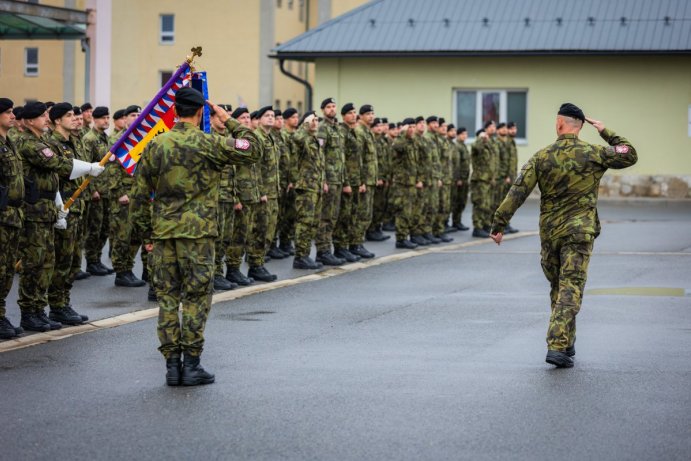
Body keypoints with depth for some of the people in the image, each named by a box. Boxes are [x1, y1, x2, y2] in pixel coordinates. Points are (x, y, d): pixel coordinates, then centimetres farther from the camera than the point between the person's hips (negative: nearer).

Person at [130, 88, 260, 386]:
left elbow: (139, 196, 7)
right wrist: (230, 122, 8)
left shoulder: (155, 146, 5)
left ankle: (171, 365, 9)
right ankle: (191, 365, 1)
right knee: (196, 297, 2)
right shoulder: (208, 144, -8)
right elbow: (252, 151, 0)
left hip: (163, 232, 4)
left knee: (167, 298, 8)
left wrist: (147, 233, 15)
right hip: (197, 231, -4)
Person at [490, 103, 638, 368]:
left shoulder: (541, 157, -2)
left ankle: (566, 344, 27)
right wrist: (607, 135, 14)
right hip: (579, 232, -2)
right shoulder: (592, 154, -5)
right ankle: (558, 346, -20)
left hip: (549, 233, 3)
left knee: (557, 287, 18)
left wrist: (499, 224, -5)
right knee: (570, 289, -6)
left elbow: (518, 192, -7)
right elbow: (630, 156, 8)